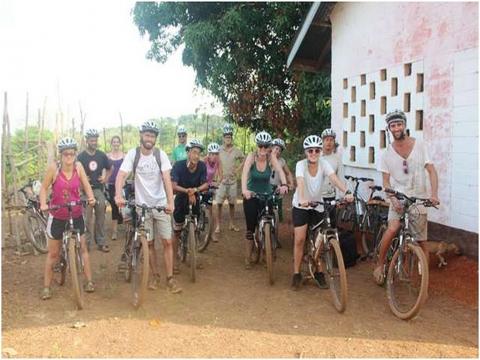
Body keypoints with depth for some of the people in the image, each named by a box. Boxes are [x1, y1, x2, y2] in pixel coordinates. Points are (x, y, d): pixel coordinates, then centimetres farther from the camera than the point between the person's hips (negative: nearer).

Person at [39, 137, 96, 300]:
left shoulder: (78, 166, -10)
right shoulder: (54, 168, -16)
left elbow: (86, 185, -9)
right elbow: (44, 187, -7)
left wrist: (91, 197, -28)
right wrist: (43, 204, -21)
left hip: (76, 214, 2)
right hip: (57, 216, -2)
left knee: (82, 247, 7)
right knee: (53, 253, 7)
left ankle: (89, 281, 19)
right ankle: (46, 286, 19)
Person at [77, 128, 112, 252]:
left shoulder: (101, 155, 5)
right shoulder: (81, 156, -3)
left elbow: (109, 168, 18)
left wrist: (105, 178, 5)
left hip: (99, 189, 3)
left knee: (100, 217, 7)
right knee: (87, 218, -1)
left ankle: (101, 242, 15)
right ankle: (86, 242, 8)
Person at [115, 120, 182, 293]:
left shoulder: (160, 154, -7)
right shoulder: (133, 154, -7)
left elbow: (167, 179, -15)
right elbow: (121, 175, -17)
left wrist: (170, 202, -28)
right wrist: (118, 195, -35)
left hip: (161, 204, 0)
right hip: (142, 206, 0)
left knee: (167, 242, -1)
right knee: (149, 243, 9)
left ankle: (170, 278, 9)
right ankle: (155, 275, 25)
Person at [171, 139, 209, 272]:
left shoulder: (202, 166, -14)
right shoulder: (178, 165, -22)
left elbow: (205, 185, -15)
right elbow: (173, 186, -28)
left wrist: (194, 190, -34)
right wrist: (187, 191, -43)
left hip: (195, 199, 3)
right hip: (181, 199, -3)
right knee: (176, 232, 2)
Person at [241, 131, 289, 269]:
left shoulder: (271, 158, -13)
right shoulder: (251, 157, -17)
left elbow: (280, 171, -28)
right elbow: (245, 173, -32)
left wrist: (284, 184, -49)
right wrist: (244, 189, -49)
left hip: (267, 195, 2)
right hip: (251, 195, -1)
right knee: (250, 227, -1)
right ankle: (247, 259, 12)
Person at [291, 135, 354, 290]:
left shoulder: (324, 164, -14)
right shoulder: (301, 164, -20)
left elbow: (334, 179, -30)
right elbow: (300, 182, -37)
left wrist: (346, 192, -48)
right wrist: (302, 199, -56)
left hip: (317, 205, 2)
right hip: (301, 206, -2)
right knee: (299, 239, -7)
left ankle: (318, 273, 21)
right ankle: (296, 274, 6)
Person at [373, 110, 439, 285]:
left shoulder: (419, 145, -2)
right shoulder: (387, 153, 0)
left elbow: (431, 171, -3)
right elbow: (386, 181, 0)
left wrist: (434, 194, -17)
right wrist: (393, 198, -17)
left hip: (419, 199, 1)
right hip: (399, 197, 0)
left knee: (421, 241, 5)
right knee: (392, 228, -25)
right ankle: (379, 265, -8)